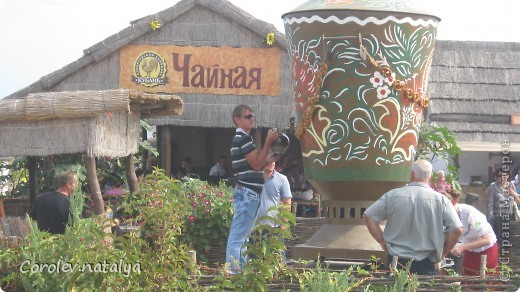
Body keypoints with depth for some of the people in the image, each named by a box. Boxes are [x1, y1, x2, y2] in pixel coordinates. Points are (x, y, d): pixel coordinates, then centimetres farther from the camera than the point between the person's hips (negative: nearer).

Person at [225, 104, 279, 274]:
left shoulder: (241, 138, 21)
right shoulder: (243, 138, -12)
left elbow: (256, 163, 22)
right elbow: (257, 164, -16)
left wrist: (269, 141, 15)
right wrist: (268, 141, -13)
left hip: (247, 193, 11)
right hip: (247, 193, -11)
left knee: (243, 235, 14)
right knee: (238, 236, -10)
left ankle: (240, 270, 19)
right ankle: (233, 271, -11)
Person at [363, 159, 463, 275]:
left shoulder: (393, 195, -4)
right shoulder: (441, 200, -7)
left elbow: (368, 217, -1)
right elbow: (457, 230, -10)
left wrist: (382, 242, 4)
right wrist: (442, 254, 2)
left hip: (396, 261, 1)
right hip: (426, 264, -1)